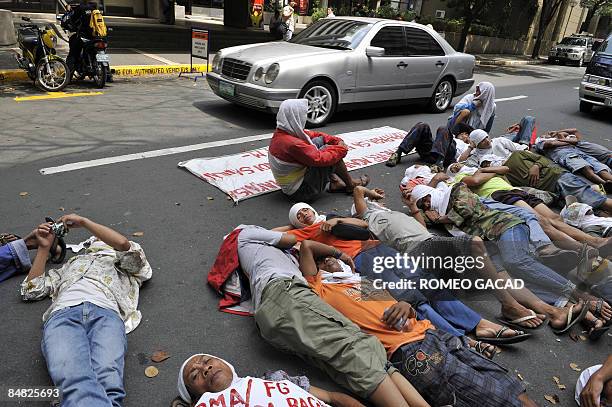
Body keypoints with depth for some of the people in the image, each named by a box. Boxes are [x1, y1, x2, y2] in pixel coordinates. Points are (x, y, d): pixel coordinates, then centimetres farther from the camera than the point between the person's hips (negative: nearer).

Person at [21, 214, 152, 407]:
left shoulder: (126, 263, 36)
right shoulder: (73, 262, 46)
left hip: (105, 312, -1)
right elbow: (30, 290, 39)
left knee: (108, 382, -36)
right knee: (77, 383, -35)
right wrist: (43, 247, 36)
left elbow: (124, 244, 11)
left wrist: (83, 221, 19)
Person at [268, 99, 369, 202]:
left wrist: (338, 141, -1)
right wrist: (341, 149, -11)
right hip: (301, 191, -10)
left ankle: (333, 182, 10)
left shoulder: (280, 133, 1)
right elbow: (320, 159, -27)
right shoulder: (292, 143, -30)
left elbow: (313, 135, 8)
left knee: (319, 141, 8)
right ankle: (351, 185, 11)